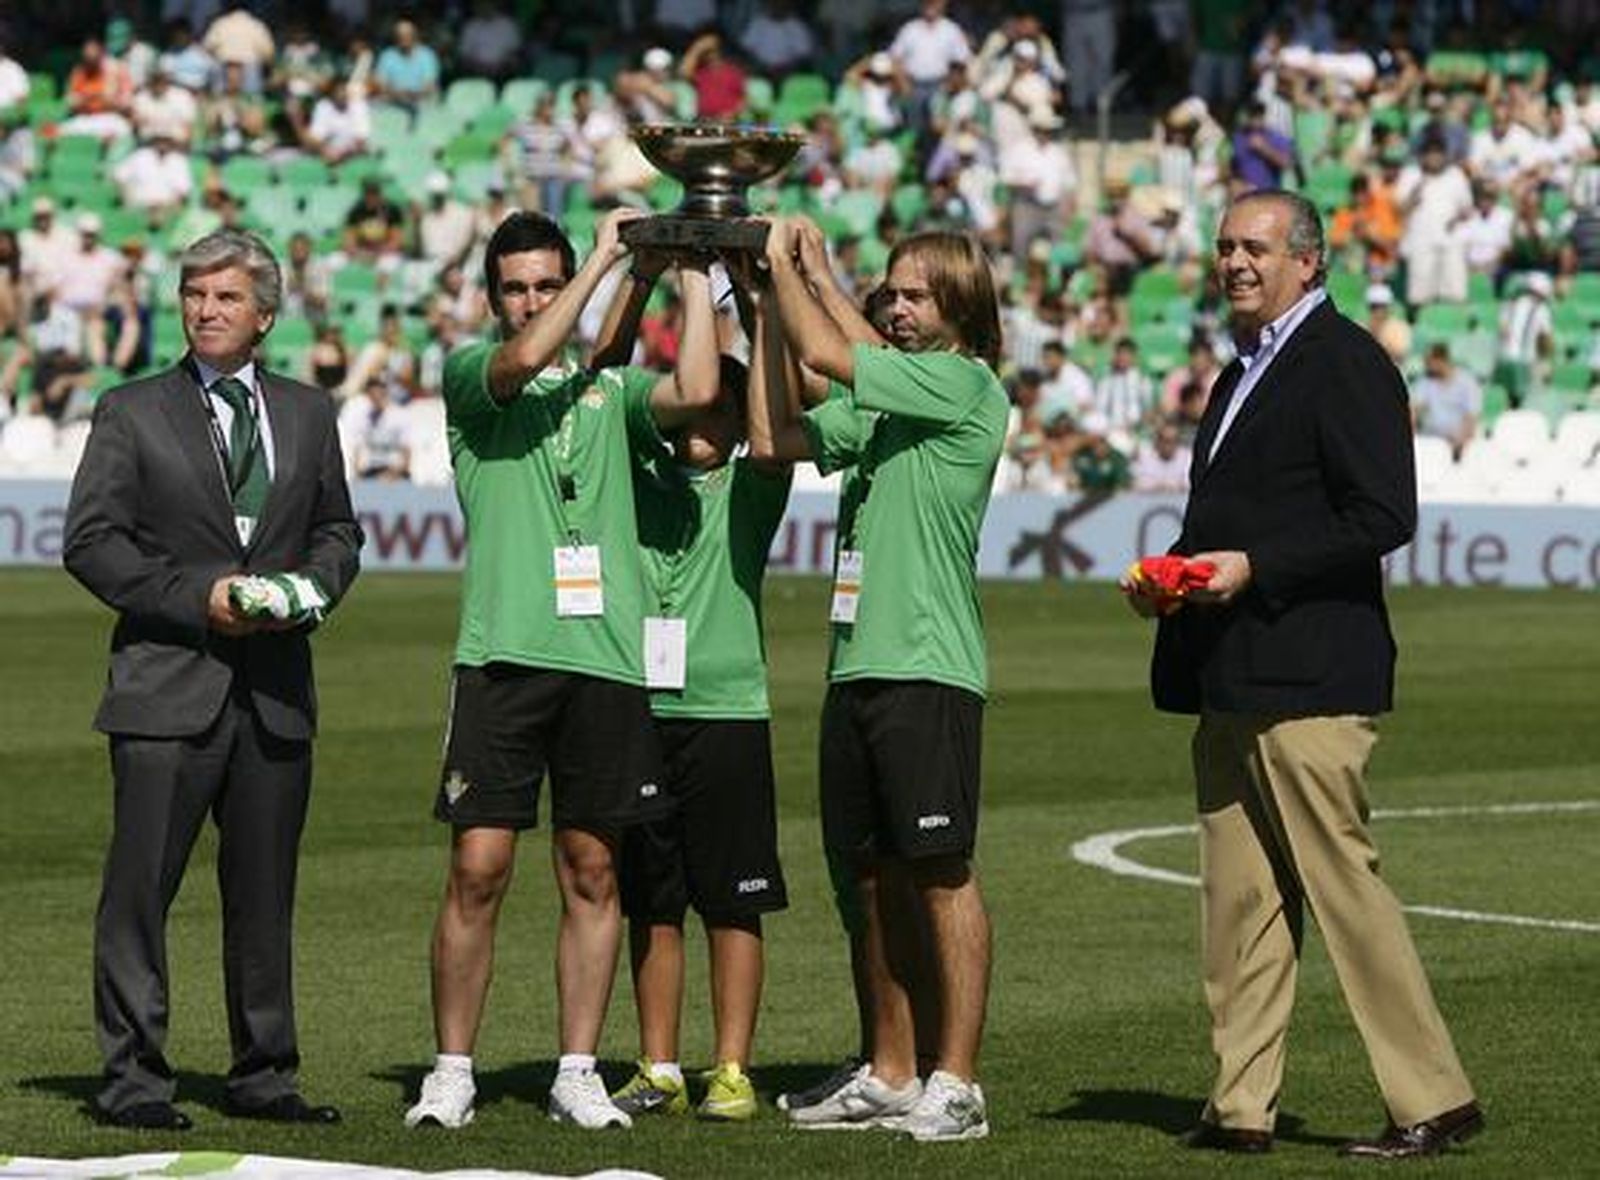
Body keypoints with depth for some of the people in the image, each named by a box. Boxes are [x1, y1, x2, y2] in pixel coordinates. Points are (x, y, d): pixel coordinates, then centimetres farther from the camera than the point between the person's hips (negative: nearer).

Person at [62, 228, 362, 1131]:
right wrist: (196, 597, -13)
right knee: (141, 887, -5)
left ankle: (265, 1076, 17)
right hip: (167, 685, -4)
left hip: (276, 691, 4)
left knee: (265, 893, 9)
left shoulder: (308, 414, 14)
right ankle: (134, 1079, 0)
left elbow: (339, 530, 20)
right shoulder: (133, 413, 2)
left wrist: (313, 584, -2)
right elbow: (91, 540, -3)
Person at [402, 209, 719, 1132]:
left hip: (606, 654, 3)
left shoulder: (610, 387, 15)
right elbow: (526, 357, -14)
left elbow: (696, 392, -4)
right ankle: (453, 1071, 2)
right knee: (479, 870, -6)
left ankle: (578, 1072, 12)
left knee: (593, 872, 6)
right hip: (503, 655, -3)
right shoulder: (470, 374, 8)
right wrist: (607, 256, -7)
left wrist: (692, 274, 4)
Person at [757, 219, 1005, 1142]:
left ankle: (957, 1085, -5)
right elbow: (778, 437, 15)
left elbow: (824, 353, -13)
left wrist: (785, 263, 2)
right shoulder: (885, 399, 19)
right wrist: (807, 280, 11)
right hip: (858, 663, 9)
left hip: (926, 668, -9)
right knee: (875, 879, 11)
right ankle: (891, 1076, 18)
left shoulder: (965, 385, -8)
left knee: (942, 875, -7)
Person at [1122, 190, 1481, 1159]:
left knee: (1343, 883, -9)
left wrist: (1253, 568, -19)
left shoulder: (1345, 362, -8)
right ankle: (1243, 1107, 12)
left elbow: (1384, 516, -16)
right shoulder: (1246, 371, 21)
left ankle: (1435, 1100, -4)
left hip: (1307, 678, -9)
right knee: (1239, 898, 8)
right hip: (1232, 679, 9)